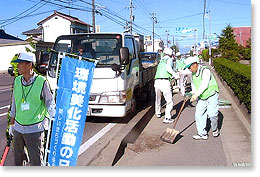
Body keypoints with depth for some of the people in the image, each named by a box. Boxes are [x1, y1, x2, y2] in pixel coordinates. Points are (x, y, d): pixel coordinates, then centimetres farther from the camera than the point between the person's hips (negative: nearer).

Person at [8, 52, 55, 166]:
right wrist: (11, 124, 17)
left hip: (34, 129, -5)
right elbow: (14, 105, 12)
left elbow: (50, 104, -7)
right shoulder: (17, 81, 2)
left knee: (36, 160, 3)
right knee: (18, 158, 20)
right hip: (18, 128, 5)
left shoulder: (41, 82, -13)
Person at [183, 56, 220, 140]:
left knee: (212, 114, -14)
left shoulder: (205, 70, -16)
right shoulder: (193, 74, 8)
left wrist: (196, 94, -23)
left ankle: (215, 129, 16)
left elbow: (204, 85, -21)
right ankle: (202, 134, 7)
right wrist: (192, 93, -1)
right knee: (199, 114, -2)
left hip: (212, 95, -7)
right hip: (201, 97, 7)